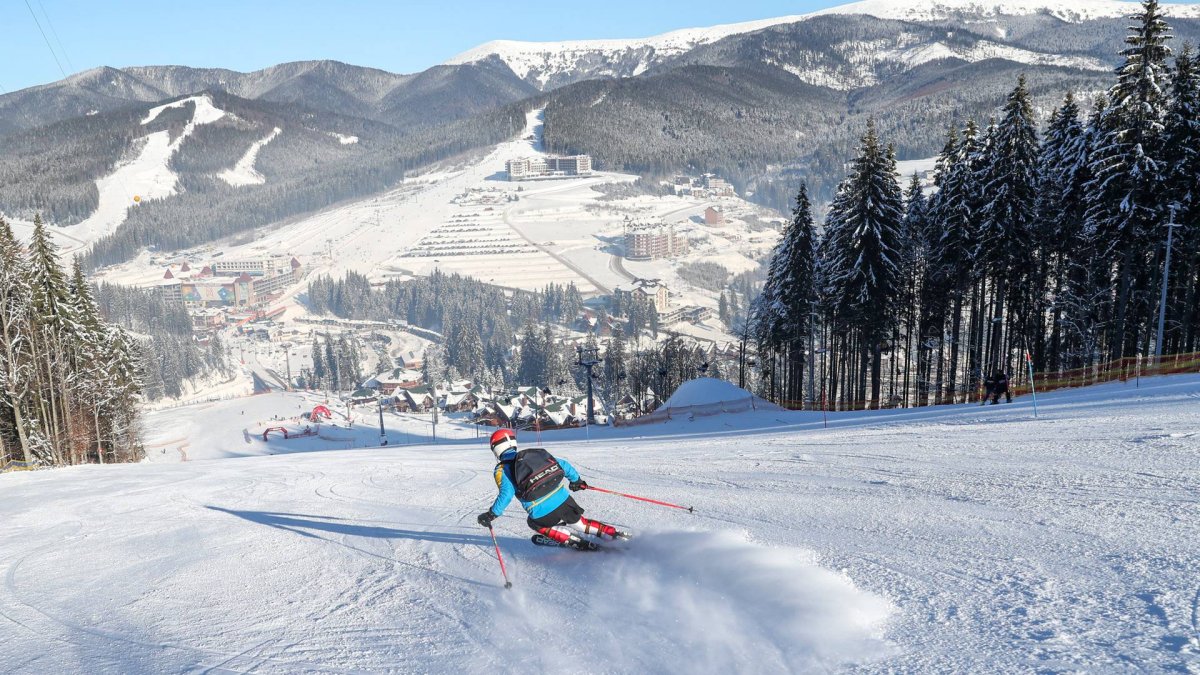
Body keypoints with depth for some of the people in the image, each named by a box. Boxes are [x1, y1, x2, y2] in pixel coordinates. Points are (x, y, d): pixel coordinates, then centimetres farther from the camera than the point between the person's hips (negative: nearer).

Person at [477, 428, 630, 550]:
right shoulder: (535, 453, 15)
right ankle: (617, 535, 19)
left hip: (542, 513, -4)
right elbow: (562, 464, 15)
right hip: (563, 499, 4)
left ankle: (574, 542, 14)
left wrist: (492, 514, 0)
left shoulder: (502, 469, 2)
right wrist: (576, 479, 29)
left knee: (535, 524, 29)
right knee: (580, 523, 27)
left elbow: (506, 495, -11)